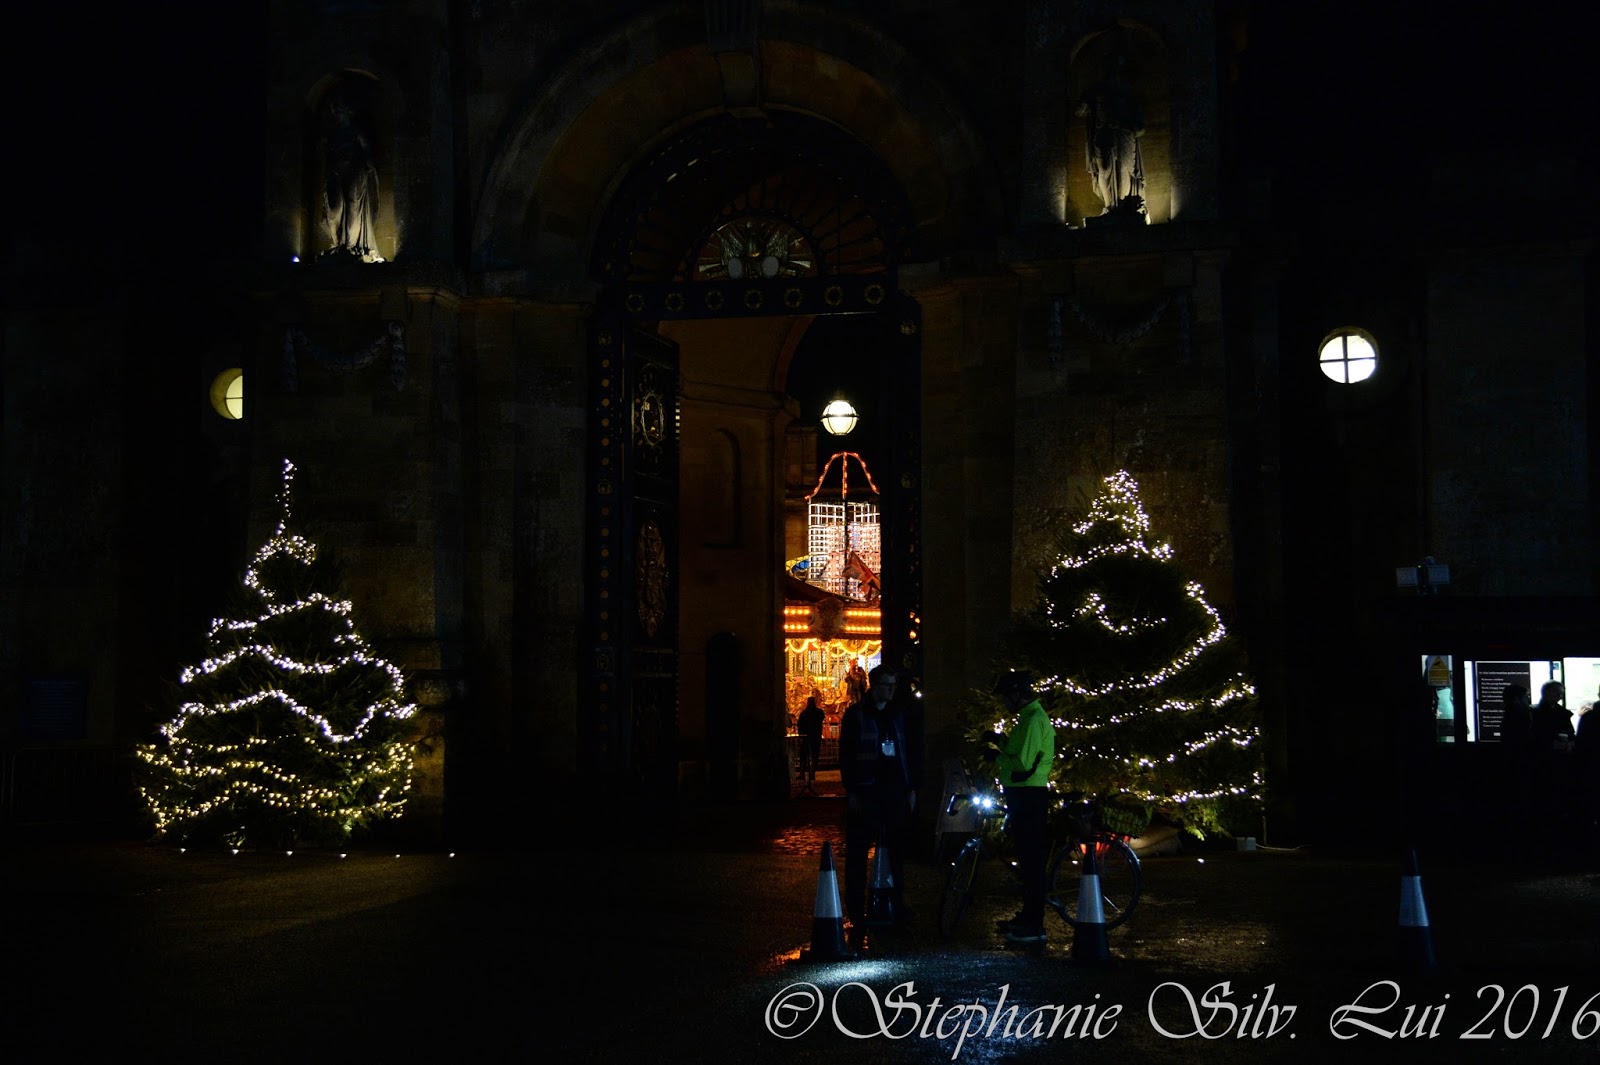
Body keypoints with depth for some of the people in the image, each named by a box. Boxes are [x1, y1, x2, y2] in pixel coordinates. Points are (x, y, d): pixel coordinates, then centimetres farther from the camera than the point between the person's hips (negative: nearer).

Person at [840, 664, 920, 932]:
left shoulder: (899, 714, 11)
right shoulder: (856, 715, -1)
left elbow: (913, 750, 12)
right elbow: (846, 755, -4)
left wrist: (912, 788, 6)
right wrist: (851, 792, -10)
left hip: (895, 790, 4)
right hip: (865, 790, -3)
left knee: (896, 848, 3)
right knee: (858, 850, -1)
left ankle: (896, 904, 10)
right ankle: (856, 908, 4)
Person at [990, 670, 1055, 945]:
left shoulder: (1033, 720, -16)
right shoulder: (1030, 717, 18)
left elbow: (1024, 763, -23)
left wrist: (997, 758, -9)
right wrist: (1002, 744, 11)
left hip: (1029, 797, -11)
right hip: (1023, 795, 11)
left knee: (1031, 860, -8)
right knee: (1027, 860, 16)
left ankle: (1035, 926, -7)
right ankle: (1027, 916, 25)